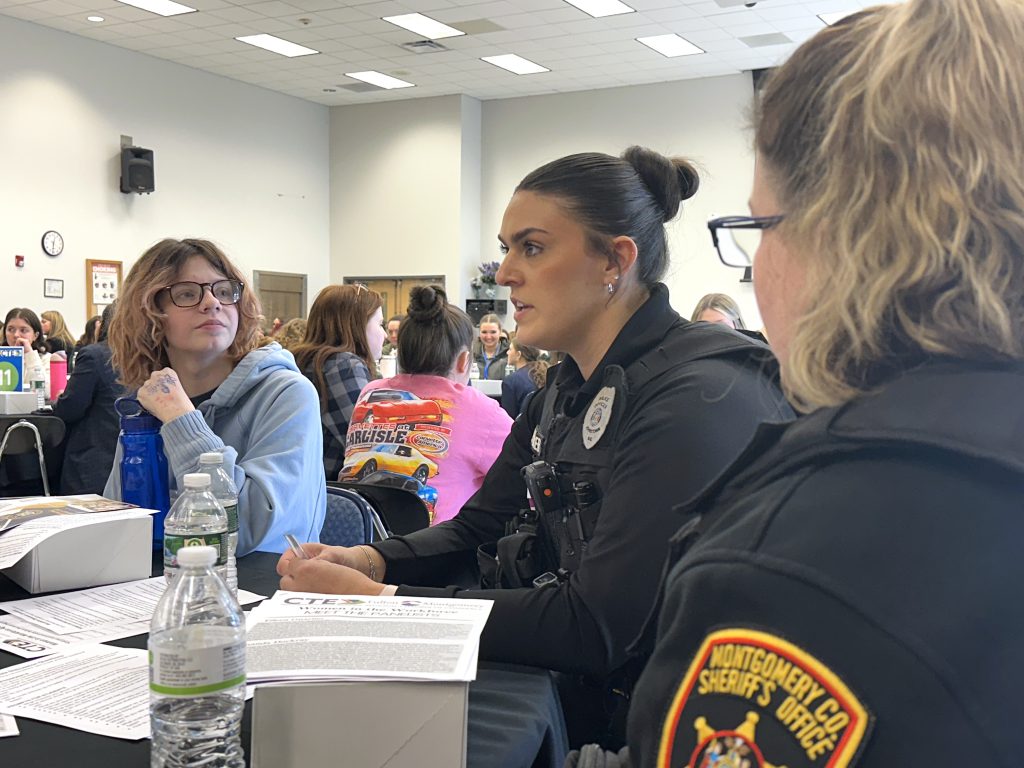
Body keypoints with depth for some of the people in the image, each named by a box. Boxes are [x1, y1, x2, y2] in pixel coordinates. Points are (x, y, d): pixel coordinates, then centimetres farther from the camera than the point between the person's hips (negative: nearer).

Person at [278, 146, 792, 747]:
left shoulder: (700, 399, -23)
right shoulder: (570, 388, 8)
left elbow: (594, 628, -26)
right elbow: (476, 529, 12)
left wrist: (379, 601, -24)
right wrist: (371, 561, -9)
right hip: (575, 691, 7)